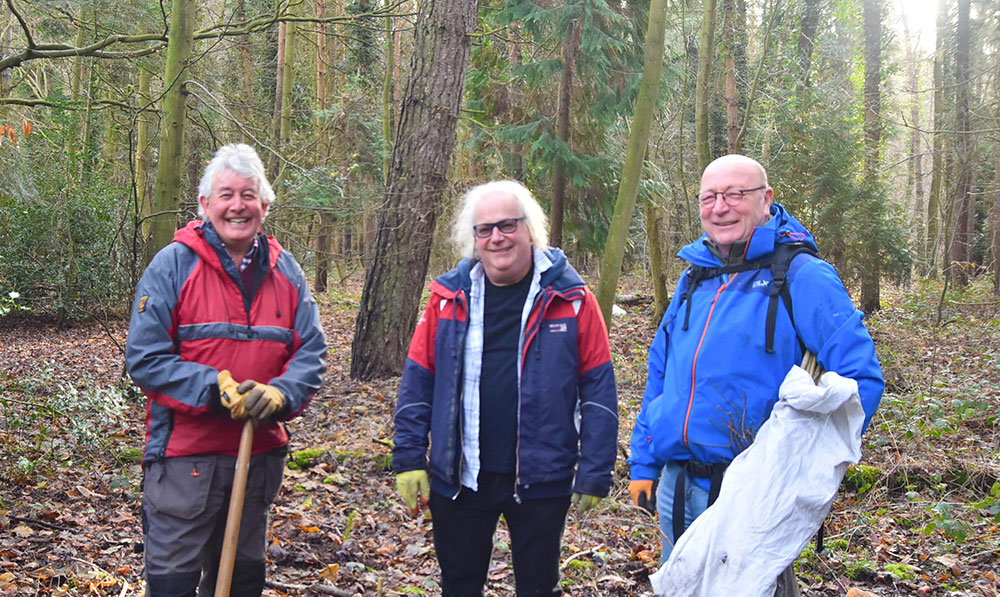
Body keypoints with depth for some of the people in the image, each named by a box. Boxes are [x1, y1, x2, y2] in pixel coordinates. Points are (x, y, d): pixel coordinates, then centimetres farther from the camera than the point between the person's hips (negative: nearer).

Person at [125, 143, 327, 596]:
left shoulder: (285, 271, 5)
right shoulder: (173, 264, -8)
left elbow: (312, 352, 2)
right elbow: (144, 359, -12)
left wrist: (280, 393, -18)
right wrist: (216, 389, -23)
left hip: (261, 453, 4)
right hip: (185, 455, -4)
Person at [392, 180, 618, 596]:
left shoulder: (570, 297, -5)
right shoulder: (449, 296, 2)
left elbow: (598, 388, -5)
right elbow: (418, 381, 4)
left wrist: (594, 475, -8)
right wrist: (409, 459, -1)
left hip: (541, 481, -2)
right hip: (458, 479, 2)